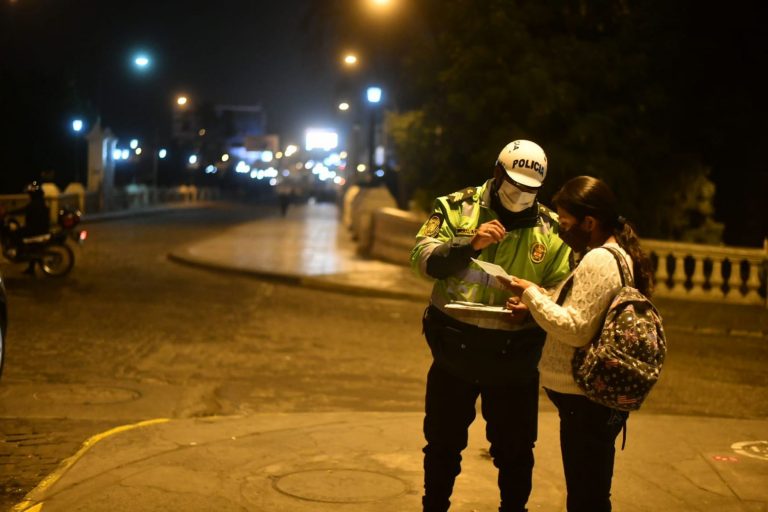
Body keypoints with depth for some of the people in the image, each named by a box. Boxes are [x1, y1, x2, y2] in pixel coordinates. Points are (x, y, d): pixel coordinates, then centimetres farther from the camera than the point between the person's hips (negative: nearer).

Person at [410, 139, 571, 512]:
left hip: (515, 356, 1)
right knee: (443, 442, 15)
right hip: (454, 347, 0)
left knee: (515, 449, 12)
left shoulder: (551, 229, 2)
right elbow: (422, 259, -10)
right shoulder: (457, 208, -2)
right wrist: (469, 244, -24)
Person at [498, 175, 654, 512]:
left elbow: (576, 329, -22)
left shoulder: (599, 260, -18)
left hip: (585, 400, -10)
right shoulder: (617, 254, 15)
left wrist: (531, 293, -13)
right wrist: (537, 303, 6)